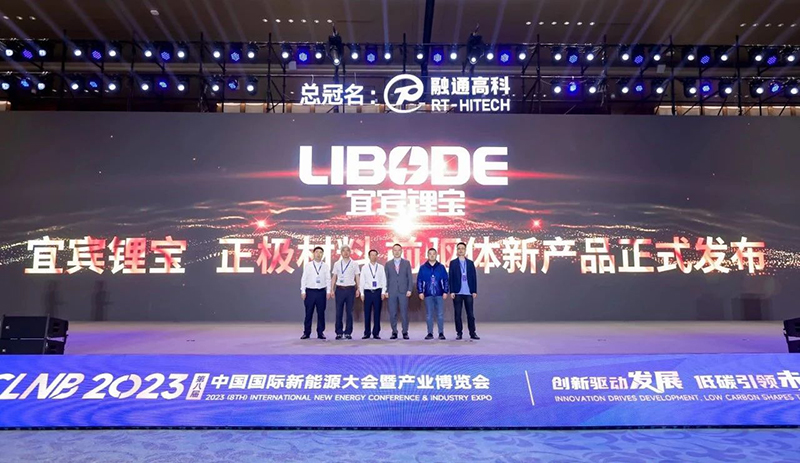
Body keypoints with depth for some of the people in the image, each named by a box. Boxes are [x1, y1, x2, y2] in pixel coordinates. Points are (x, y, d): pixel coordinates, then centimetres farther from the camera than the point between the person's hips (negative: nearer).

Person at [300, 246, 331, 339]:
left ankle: (320, 332, 13)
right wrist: (303, 291, -2)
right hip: (310, 291, -1)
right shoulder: (308, 265, 3)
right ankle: (306, 332, 11)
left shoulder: (325, 266, 5)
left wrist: (328, 291, 0)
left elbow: (328, 279, 5)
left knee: (321, 313, 5)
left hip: (321, 292, 1)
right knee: (308, 313, 2)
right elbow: (303, 278, 3)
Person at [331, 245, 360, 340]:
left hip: (350, 289, -1)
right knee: (339, 312, 1)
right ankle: (339, 332, 9)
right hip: (340, 289, 1)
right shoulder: (337, 264, 9)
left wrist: (357, 289, -3)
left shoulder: (354, 264, 6)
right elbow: (334, 277, 11)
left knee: (349, 312, 1)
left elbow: (357, 277, 6)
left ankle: (348, 332, 9)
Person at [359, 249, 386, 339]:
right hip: (368, 292, 0)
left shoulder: (381, 267, 6)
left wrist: (383, 292, -2)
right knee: (367, 313, 2)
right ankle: (367, 333, 10)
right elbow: (362, 281, 5)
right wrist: (362, 293, 1)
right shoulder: (364, 267, 6)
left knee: (377, 313, 2)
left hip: (377, 292, 0)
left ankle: (376, 333, 9)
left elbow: (383, 280, 5)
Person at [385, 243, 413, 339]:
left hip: (403, 292, -1)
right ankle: (394, 332, 9)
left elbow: (410, 277, 6)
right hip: (392, 292, 1)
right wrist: (386, 291, 0)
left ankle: (405, 332, 6)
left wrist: (409, 290, -4)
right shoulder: (388, 264, 10)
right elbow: (386, 278, 8)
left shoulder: (406, 263, 8)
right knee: (392, 313, 1)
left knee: (404, 313, -2)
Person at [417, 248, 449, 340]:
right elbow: (419, 281, 6)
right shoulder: (423, 268, 6)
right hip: (428, 295, 0)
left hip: (439, 294, 0)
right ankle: (430, 333, 10)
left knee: (440, 314, 0)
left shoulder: (441, 267, 6)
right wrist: (420, 292, -2)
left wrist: (445, 292, -2)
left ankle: (441, 333, 6)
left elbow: (446, 280, 6)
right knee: (429, 315, 4)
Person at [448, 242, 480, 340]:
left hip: (469, 292, 1)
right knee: (457, 314, 2)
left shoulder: (470, 263, 11)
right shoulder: (453, 263, 6)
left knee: (470, 313, 2)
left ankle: (472, 333, 7)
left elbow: (474, 277, 8)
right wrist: (451, 291, -6)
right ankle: (459, 333, 8)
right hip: (457, 292, -1)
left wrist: (474, 291, 1)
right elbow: (451, 278, 1)